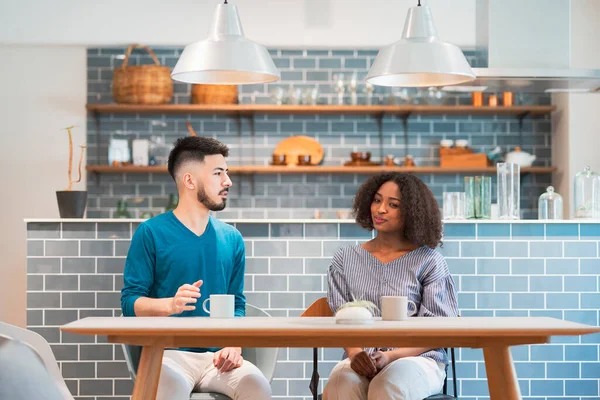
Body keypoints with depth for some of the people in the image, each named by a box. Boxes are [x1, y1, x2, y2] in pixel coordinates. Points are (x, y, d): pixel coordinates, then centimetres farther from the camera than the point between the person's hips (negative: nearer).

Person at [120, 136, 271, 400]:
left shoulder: (231, 238, 11)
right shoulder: (151, 233, -1)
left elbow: (237, 304, 13)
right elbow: (130, 302, -4)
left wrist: (234, 346, -7)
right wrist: (171, 304, -23)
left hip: (216, 355, 4)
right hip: (169, 353, -4)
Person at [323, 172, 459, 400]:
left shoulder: (429, 261, 2)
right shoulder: (345, 259, 12)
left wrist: (390, 356, -17)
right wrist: (355, 353, -15)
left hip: (418, 359, -2)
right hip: (362, 361, 2)